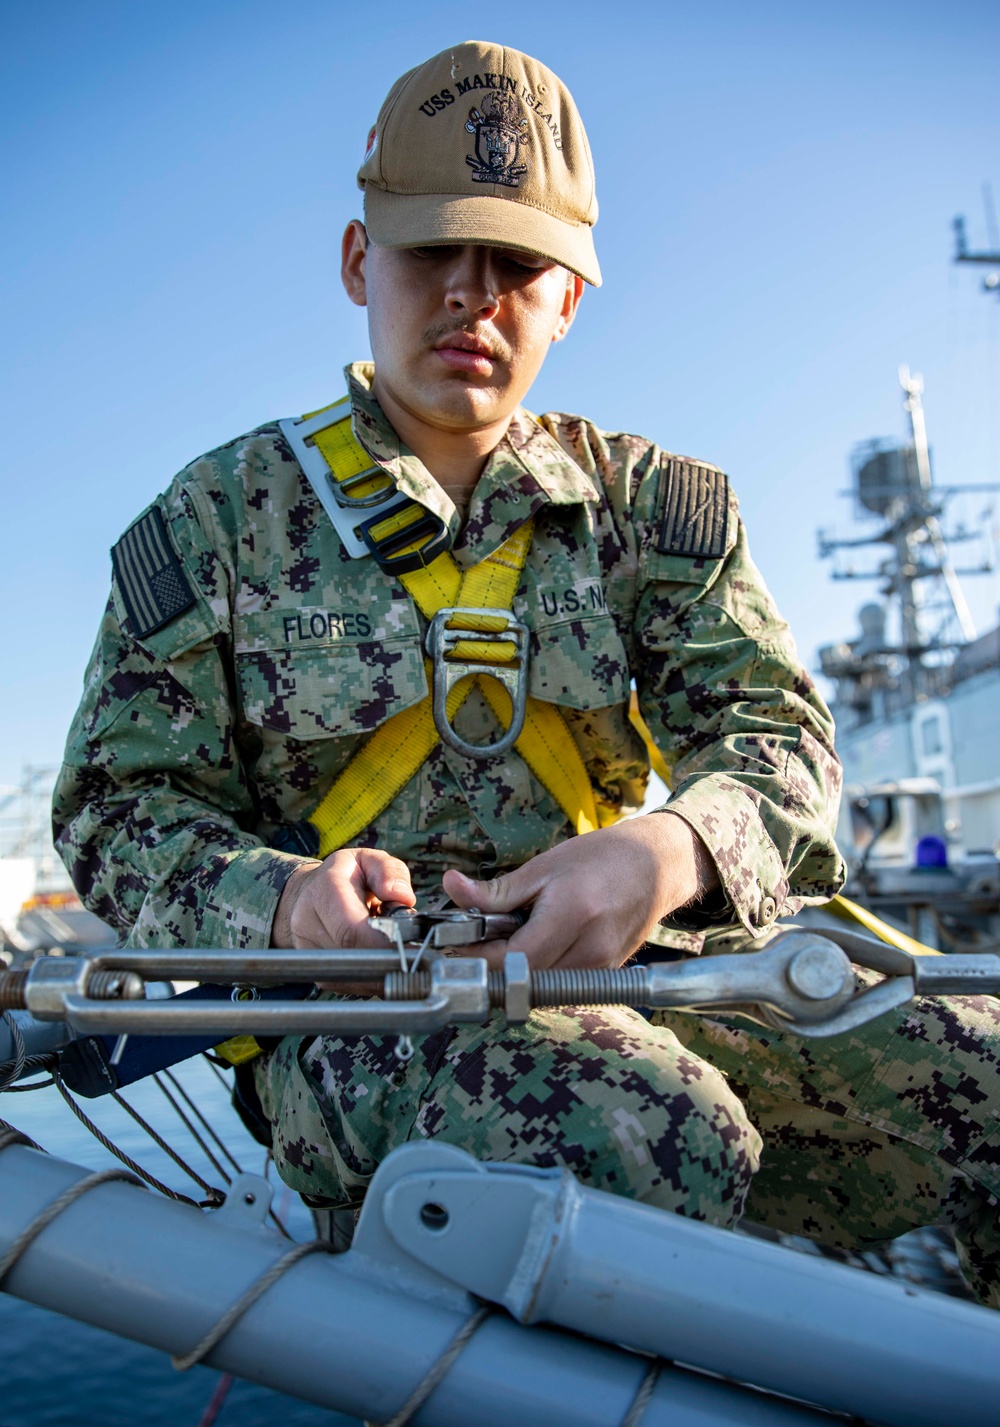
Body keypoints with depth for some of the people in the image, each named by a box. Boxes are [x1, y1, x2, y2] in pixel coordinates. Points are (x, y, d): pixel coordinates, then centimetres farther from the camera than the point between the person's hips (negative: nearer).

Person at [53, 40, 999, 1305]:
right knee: (653, 1142, -35)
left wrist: (670, 850, -21)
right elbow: (119, 813, 5)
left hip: (630, 974, 3)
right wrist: (281, 896, -18)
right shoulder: (223, 515, 7)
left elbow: (776, 735, 3)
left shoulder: (647, 504, 12)